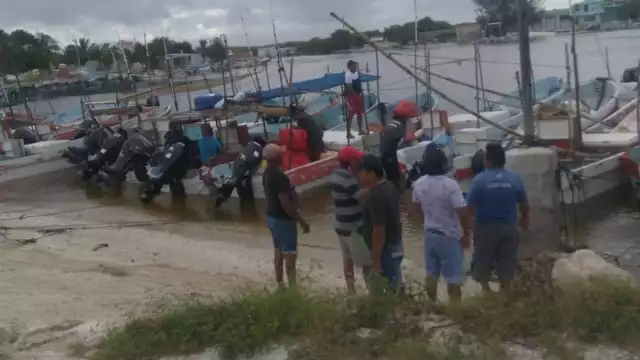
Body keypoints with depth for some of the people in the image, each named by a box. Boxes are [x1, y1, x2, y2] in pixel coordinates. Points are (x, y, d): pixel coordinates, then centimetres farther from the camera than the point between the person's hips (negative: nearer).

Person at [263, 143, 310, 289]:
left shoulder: (267, 173, 4)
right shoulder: (279, 176, -26)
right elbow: (286, 204, -26)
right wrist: (301, 221, -19)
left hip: (272, 217, 9)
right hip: (283, 219, -9)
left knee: (279, 251, 18)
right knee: (290, 255, -1)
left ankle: (280, 284, 27)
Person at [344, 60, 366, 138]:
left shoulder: (357, 72, 5)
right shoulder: (348, 75, -21)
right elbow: (349, 87, -23)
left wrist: (361, 93, 14)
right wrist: (355, 96, -19)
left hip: (358, 95, 9)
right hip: (351, 96, -9)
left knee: (360, 113, 16)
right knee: (350, 115, -4)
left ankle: (360, 130, 29)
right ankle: (348, 133, 0)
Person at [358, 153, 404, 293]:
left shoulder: (376, 196, -26)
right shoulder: (388, 186, 3)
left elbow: (379, 231, -26)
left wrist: (376, 259, -21)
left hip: (386, 250, -9)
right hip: (395, 245, 9)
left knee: (388, 288, 3)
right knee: (395, 284, 20)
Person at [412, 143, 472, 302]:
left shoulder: (419, 184, -4)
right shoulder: (450, 185, -24)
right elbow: (462, 213, -23)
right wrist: (466, 234, -9)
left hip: (430, 233, 6)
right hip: (450, 236, -6)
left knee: (431, 274, 19)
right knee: (453, 277, 5)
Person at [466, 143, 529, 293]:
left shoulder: (479, 179, -16)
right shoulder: (515, 178, -6)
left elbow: (470, 207, -14)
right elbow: (524, 204, 3)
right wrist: (525, 219, 21)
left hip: (486, 227, -3)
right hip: (509, 226, 3)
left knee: (482, 260, 13)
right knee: (507, 261, 14)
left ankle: (486, 289, 11)